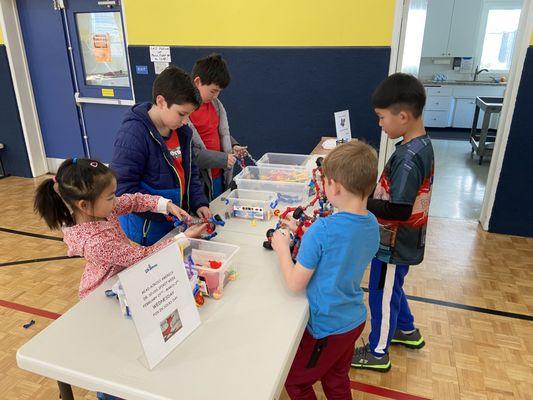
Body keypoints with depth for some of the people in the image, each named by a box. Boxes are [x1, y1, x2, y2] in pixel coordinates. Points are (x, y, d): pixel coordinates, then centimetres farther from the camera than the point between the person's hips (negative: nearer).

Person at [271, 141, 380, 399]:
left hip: (327, 328, -7)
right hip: (355, 320, 7)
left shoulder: (321, 230, -31)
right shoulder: (372, 224, -8)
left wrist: (282, 247, -7)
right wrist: (304, 235, 4)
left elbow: (295, 284, -21)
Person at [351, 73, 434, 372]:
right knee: (392, 288, 28)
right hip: (403, 241, 9)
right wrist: (370, 193, 2)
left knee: (383, 296, 11)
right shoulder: (422, 144, 0)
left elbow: (399, 211, -29)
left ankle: (378, 353, 32)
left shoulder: (408, 157, -29)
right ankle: (407, 331, 50)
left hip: (394, 244, -9)